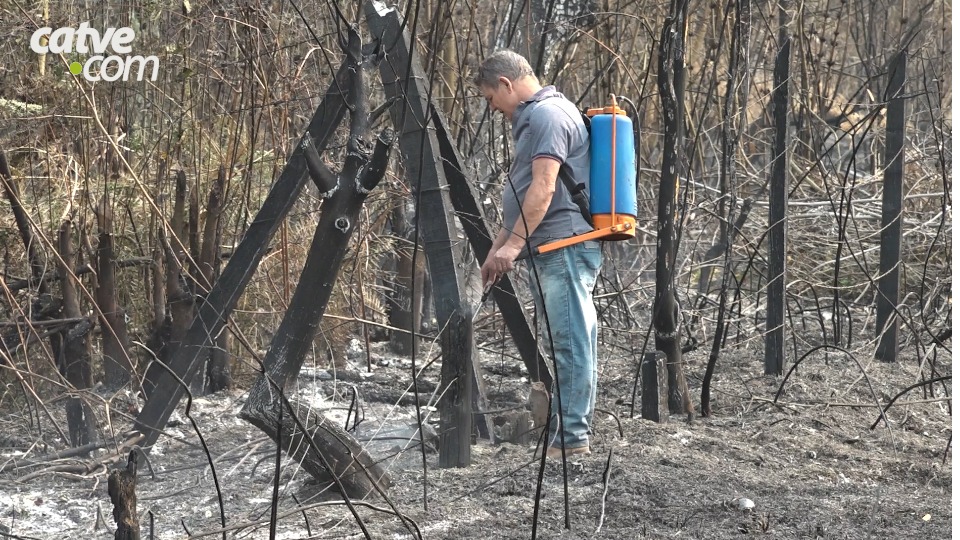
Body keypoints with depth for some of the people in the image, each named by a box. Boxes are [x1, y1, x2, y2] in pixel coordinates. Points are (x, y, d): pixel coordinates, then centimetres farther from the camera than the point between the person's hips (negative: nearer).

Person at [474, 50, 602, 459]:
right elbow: (523, 198, 28)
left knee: (569, 341, -11)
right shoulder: (532, 117, 25)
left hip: (564, 246, -11)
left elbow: (543, 188, -19)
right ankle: (561, 433, 13)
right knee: (565, 344, 10)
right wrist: (496, 249, 26)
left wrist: (512, 245, -21)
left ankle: (572, 438, -12)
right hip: (549, 252, 11)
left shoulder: (548, 114, -8)